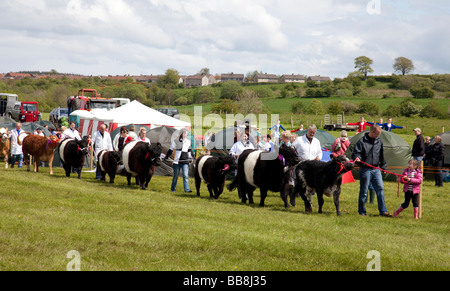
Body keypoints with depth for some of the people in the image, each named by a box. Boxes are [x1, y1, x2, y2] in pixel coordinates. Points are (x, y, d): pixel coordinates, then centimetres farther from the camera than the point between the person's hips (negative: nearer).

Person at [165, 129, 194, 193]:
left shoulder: (188, 141, 9)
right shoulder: (176, 141, -1)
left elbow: (190, 150, 23)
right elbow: (171, 150, 5)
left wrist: (191, 157, 20)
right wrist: (166, 157, 7)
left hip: (185, 161, 2)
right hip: (177, 161, -2)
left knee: (186, 175, -7)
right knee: (176, 176, 6)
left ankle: (187, 189, -10)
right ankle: (173, 189, 20)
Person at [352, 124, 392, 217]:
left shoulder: (379, 142, 11)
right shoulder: (362, 141, -5)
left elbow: (381, 155, 22)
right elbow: (355, 153, -7)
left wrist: (383, 166, 22)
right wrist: (357, 157, -28)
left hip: (376, 170, 5)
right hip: (365, 170, -5)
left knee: (380, 189, -1)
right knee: (364, 191, 2)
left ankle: (383, 211, 2)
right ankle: (362, 211, 12)